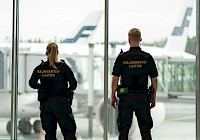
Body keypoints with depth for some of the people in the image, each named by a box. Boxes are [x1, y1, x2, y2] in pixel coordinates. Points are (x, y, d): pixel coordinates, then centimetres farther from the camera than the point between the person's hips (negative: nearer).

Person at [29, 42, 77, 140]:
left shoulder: (40, 68, 3)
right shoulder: (63, 67, -5)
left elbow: (32, 83, 13)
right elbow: (73, 84, -4)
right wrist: (67, 90, 16)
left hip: (45, 103, 3)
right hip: (61, 102, -3)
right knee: (69, 132, 1)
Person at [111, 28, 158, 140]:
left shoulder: (122, 57, -3)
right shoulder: (147, 58, 0)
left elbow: (115, 79, -2)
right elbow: (154, 79, 3)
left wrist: (113, 96, 7)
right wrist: (154, 97, 13)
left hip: (126, 97, 0)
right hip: (142, 97, 1)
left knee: (124, 130, 5)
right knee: (145, 129, 5)